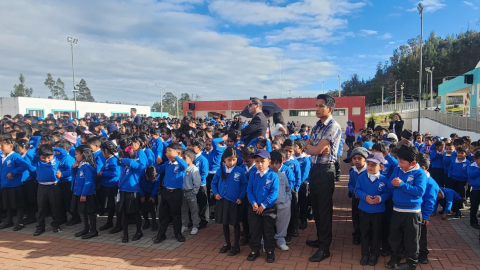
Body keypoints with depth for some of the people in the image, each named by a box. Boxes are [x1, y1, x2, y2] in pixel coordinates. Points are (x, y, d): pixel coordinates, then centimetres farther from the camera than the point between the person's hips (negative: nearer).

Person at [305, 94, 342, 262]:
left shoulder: (333, 127, -14)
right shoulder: (317, 126, 12)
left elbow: (316, 150, -20)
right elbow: (308, 149, 6)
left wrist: (311, 146, 2)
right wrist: (317, 148, -15)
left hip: (325, 171, -8)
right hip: (314, 169, 9)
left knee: (324, 208, 0)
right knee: (315, 206, 17)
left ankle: (325, 248, 12)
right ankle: (320, 239, 34)